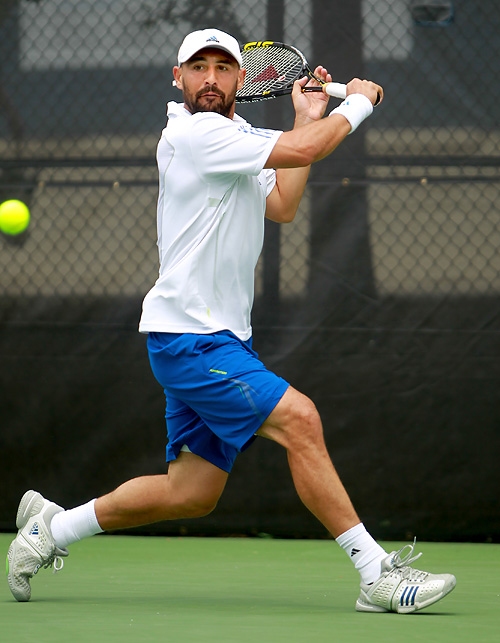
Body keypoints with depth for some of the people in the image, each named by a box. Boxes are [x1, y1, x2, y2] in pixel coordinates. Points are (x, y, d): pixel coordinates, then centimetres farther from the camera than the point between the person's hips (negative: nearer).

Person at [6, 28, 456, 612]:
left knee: (191, 494, 11)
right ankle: (377, 574, -20)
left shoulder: (235, 137, 18)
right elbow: (304, 149, -20)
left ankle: (52, 527, 25)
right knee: (298, 418, -21)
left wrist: (308, 118, 18)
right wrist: (358, 103, -4)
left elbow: (281, 206, 22)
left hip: (218, 337, 10)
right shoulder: (195, 133, -14)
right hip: (188, 337, -10)